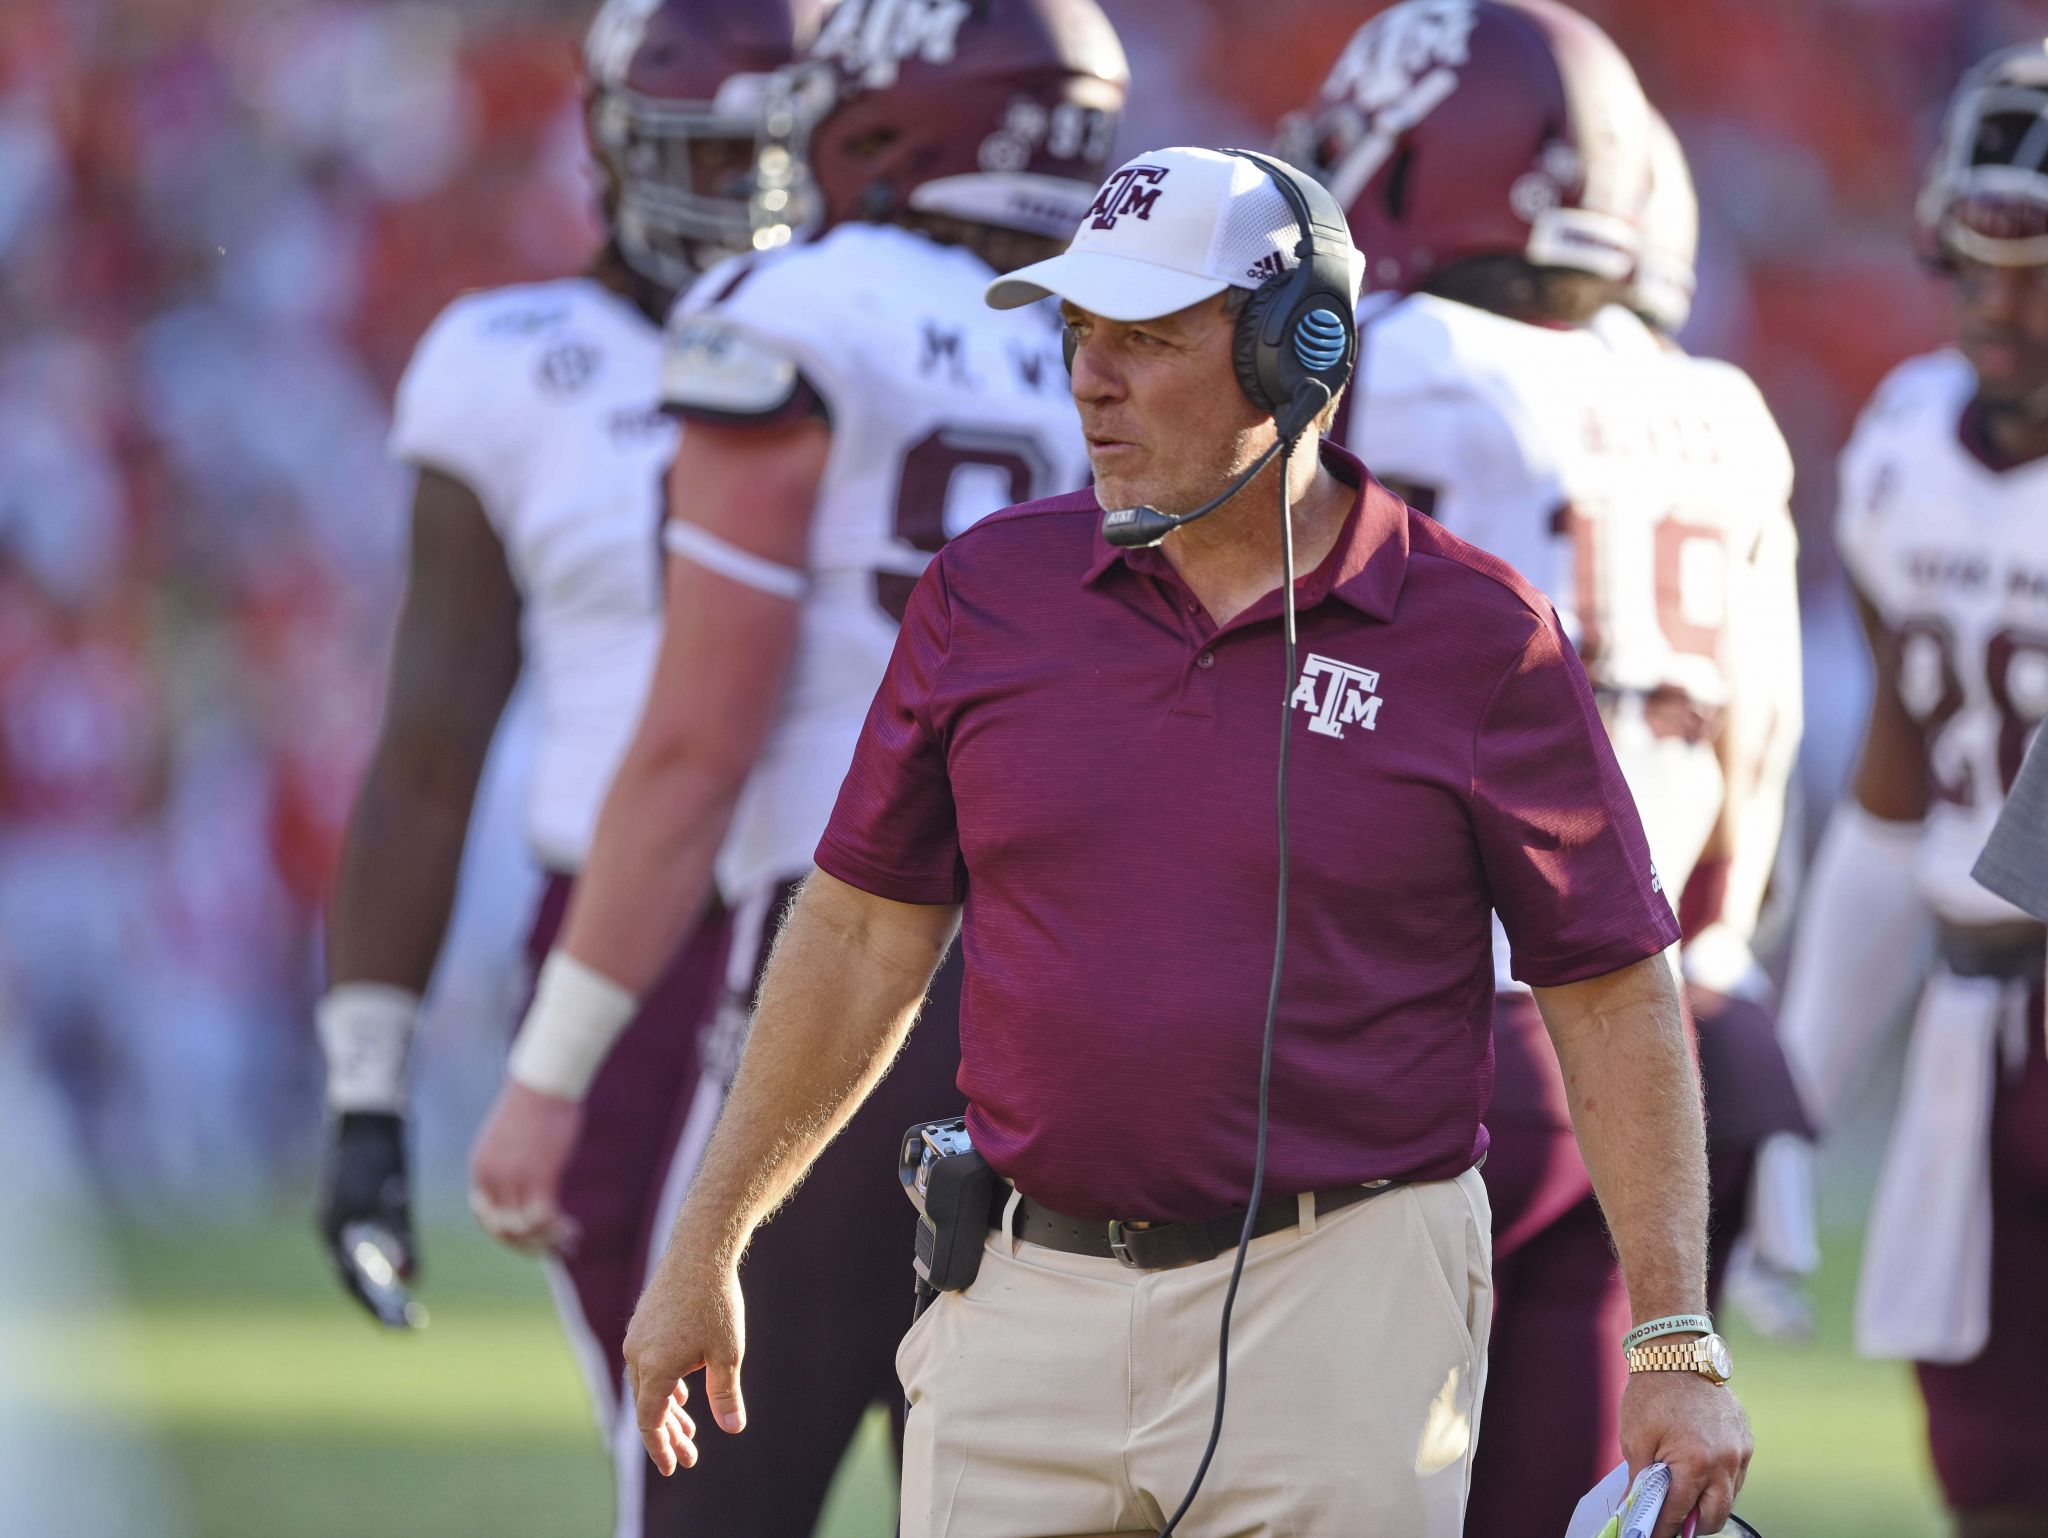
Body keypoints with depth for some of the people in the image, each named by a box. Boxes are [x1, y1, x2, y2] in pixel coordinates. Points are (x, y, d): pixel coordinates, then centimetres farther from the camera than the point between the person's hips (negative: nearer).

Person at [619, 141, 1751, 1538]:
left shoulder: (1477, 637, -3)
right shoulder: (989, 593, 6)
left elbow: (1615, 1000, 0)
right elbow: (865, 934, 13)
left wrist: (1677, 1346, -5)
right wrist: (706, 1249, 15)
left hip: (1341, 1317, -3)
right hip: (1031, 1304, 3)